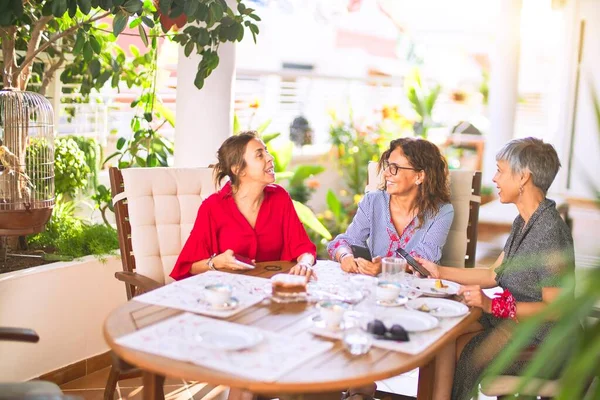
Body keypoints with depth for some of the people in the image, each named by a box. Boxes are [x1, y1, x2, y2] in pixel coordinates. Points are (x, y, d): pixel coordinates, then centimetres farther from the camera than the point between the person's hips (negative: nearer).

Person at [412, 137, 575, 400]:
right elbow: (494, 275, 12)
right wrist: (440, 272, 10)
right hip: (510, 317, 9)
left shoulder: (550, 231, -23)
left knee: (458, 353, -12)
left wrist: (492, 305, -25)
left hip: (539, 338, -9)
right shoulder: (523, 222, 6)